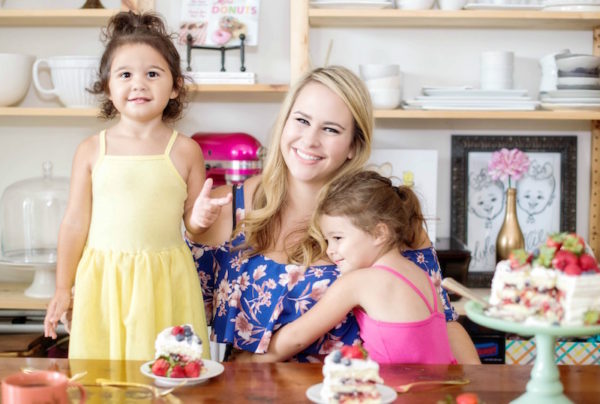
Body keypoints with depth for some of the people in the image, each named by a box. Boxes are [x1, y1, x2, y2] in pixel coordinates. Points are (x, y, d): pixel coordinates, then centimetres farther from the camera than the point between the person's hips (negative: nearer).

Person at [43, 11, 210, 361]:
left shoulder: (185, 150, 1)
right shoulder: (92, 150, 2)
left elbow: (193, 224, 8)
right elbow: (76, 223, 6)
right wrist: (63, 289, 9)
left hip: (164, 280, 0)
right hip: (104, 279, 1)